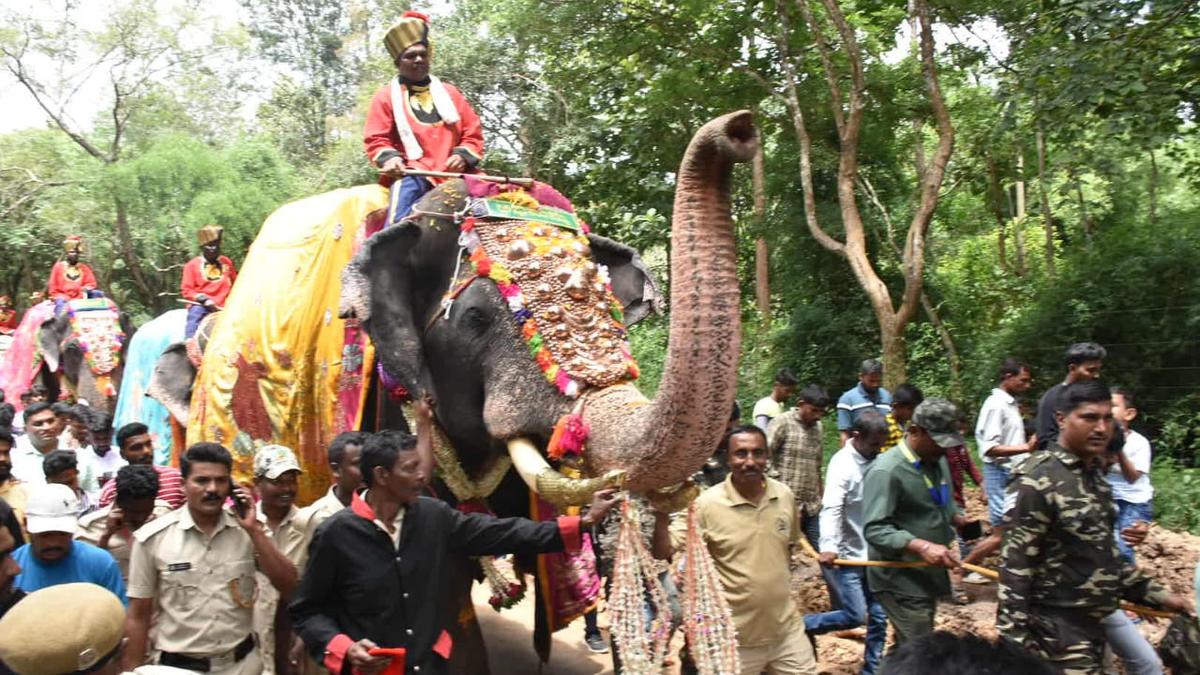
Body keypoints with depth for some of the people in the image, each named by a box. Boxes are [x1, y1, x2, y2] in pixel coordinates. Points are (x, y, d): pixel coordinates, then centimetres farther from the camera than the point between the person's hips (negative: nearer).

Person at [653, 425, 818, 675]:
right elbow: (662, 552, -19)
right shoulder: (707, 504, -16)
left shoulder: (785, 495, -2)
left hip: (788, 630, 4)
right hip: (737, 639, -4)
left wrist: (779, 581, 12)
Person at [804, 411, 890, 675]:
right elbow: (831, 508, -29)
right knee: (855, 616, -5)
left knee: (879, 616, 9)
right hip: (850, 553, -6)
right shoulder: (843, 464, -17)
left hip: (875, 552, 6)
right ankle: (798, 626, 13)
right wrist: (828, 546, -42)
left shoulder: (876, 460, 4)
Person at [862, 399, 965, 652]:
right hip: (901, 581, -9)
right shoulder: (887, 471, -21)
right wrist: (922, 547, -35)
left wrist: (961, 520, 2)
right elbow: (875, 529, -25)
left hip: (928, 575, 9)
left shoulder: (938, 461, 8)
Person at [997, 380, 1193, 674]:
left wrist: (1155, 594, 15)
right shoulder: (1038, 481, -20)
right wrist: (1014, 644, -23)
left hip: (1093, 624, 9)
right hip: (1058, 633, -9)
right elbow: (1015, 569, -21)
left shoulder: (1094, 474, 8)